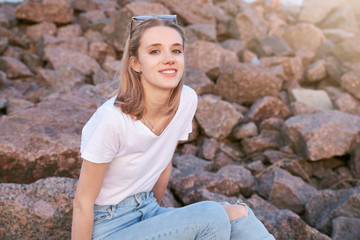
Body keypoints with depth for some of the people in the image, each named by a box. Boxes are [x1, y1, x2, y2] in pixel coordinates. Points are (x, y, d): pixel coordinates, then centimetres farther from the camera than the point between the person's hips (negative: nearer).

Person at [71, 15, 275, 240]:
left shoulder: (187, 100, -10)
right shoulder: (113, 119, -28)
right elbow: (83, 202, -16)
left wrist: (154, 217, 17)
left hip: (147, 210, 6)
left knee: (238, 213, -14)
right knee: (211, 215, -22)